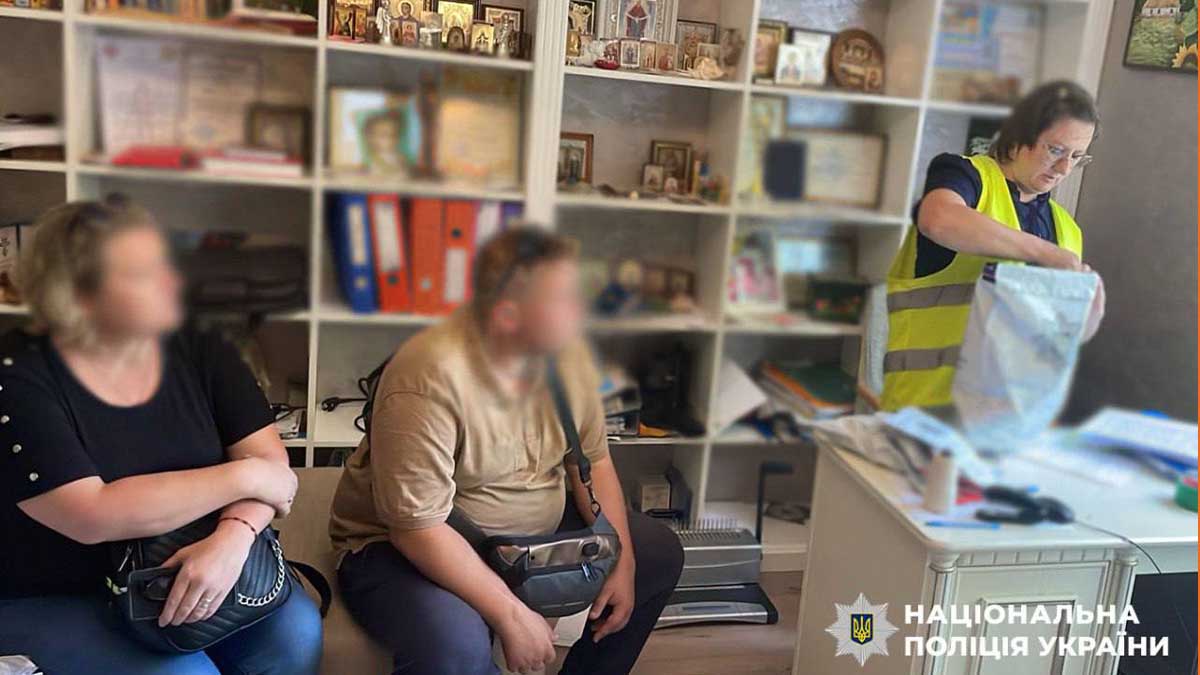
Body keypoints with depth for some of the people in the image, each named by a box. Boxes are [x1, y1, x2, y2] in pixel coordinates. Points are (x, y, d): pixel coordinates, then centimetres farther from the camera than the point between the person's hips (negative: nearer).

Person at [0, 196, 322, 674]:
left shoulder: (201, 354, -3)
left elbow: (269, 460, -10)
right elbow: (94, 516, -27)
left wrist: (233, 536, -31)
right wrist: (243, 477, -23)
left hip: (183, 573, 4)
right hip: (50, 601, -3)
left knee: (294, 630, -19)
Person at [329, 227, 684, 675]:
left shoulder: (565, 353, -7)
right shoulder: (431, 378, -30)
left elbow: (592, 459, 3)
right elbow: (417, 525, -29)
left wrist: (622, 562, -5)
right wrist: (512, 616, -27)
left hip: (534, 532, 8)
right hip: (405, 546, -7)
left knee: (659, 552, 7)